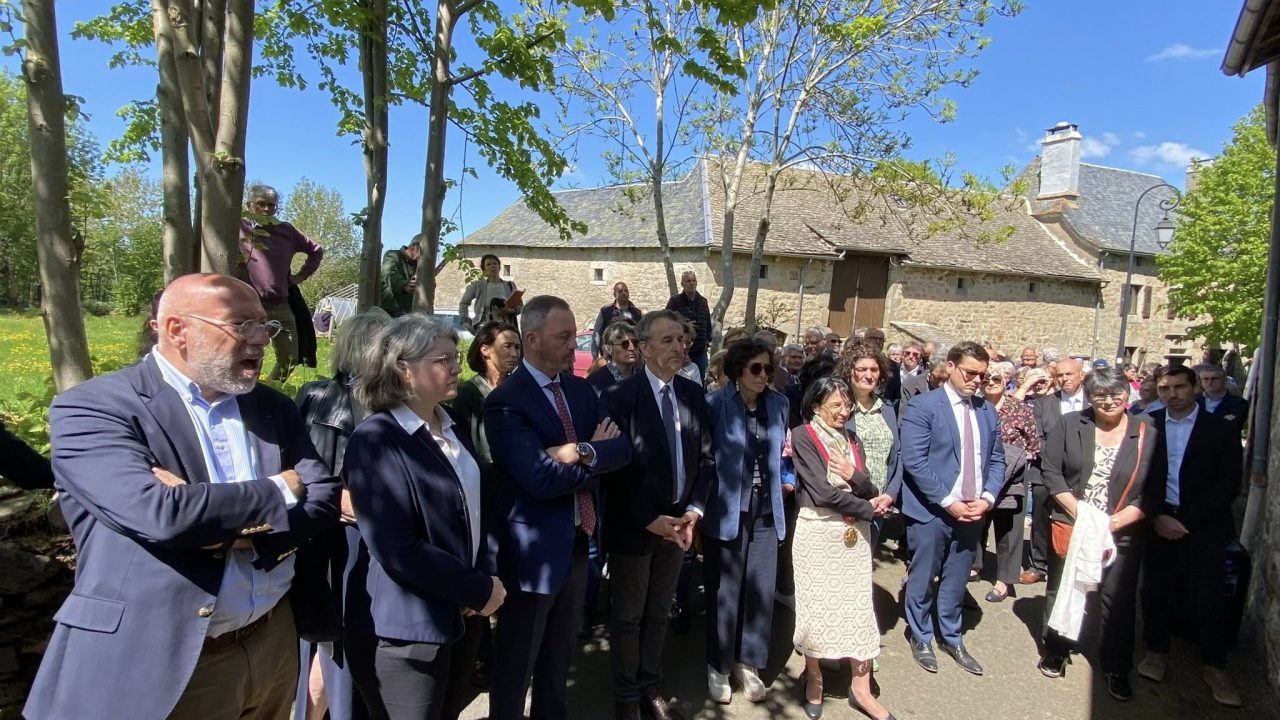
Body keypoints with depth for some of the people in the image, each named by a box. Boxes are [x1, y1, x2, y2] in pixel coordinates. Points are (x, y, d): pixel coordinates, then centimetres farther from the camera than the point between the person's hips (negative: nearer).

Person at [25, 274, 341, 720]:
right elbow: (159, 514, -25)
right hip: (164, 664, -5)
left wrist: (231, 527, -18)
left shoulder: (272, 408, 5)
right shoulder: (92, 408, -11)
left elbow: (324, 498, -1)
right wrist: (279, 491, -13)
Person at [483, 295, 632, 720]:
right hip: (533, 551, -7)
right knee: (516, 665, 14)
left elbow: (624, 447, -3)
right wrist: (596, 455, -14)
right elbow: (540, 478, -28)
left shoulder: (581, 390, 5)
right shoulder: (506, 401, -18)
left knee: (559, 657, 25)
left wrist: (584, 453, -23)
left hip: (578, 543, 7)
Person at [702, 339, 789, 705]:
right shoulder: (717, 404, -10)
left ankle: (748, 663, 27)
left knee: (761, 589, 9)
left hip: (766, 512, 4)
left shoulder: (778, 403, 6)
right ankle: (718, 666, 25)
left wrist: (786, 478, 4)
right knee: (724, 590, 7)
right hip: (727, 510, -4)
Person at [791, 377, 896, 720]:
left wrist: (855, 476, -16)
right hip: (818, 532, -5)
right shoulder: (802, 436, -9)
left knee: (859, 606, 8)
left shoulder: (852, 439, 10)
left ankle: (861, 689, 21)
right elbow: (821, 492, -16)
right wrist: (869, 508, -7)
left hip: (855, 532, 5)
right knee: (816, 605, 7)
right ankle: (814, 678, 28)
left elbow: (868, 490, 6)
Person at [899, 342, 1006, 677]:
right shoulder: (923, 406, -10)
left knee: (956, 581, 17)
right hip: (931, 511, -5)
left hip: (973, 511, 5)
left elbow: (996, 459, 10)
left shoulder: (987, 410, 7)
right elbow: (914, 462, -16)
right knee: (922, 580, 9)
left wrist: (987, 498, -5)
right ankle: (920, 637, 29)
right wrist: (949, 502, -17)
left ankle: (951, 638, 35)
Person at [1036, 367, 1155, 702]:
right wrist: (1077, 511, -13)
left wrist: (1117, 521, -15)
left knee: (1118, 600, 7)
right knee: (1060, 591, 12)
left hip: (1121, 533, 0)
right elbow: (1050, 471, -4)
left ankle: (1117, 668, 26)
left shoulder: (1147, 435, -3)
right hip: (1071, 525, 1)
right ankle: (1055, 652, 31)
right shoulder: (1069, 425, -2)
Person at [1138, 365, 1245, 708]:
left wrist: (1186, 521, -12)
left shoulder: (1221, 430, -1)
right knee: (1155, 589, 7)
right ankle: (1156, 650, 25)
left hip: (1204, 525, -1)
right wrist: (1157, 517, -10)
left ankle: (1214, 665, 16)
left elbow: (1229, 485, -5)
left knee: (1209, 597, -2)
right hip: (1159, 521, 1)